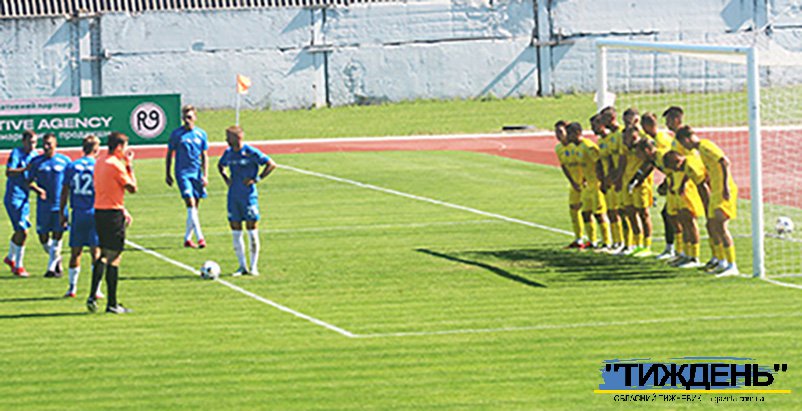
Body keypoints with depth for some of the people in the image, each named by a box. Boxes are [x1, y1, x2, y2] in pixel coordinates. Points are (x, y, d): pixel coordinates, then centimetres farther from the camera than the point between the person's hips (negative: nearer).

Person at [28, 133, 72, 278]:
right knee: (43, 238, 5)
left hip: (60, 205, -2)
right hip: (43, 205, 2)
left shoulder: (64, 161, 1)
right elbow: (30, 181, 5)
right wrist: (37, 189, -14)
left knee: (57, 236, -6)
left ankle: (52, 267, 0)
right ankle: (57, 259, 30)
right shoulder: (36, 161, 4)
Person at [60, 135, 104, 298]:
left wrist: (62, 214, 14)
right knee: (96, 252, 1)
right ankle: (96, 289, -1)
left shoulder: (71, 167, 5)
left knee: (75, 252, 10)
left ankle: (72, 288, 15)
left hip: (78, 215, 2)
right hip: (95, 213, -2)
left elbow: (64, 192, 6)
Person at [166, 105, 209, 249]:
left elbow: (204, 156, 9)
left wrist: (205, 176, 0)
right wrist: (168, 174, 5)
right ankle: (200, 238, -20)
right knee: (191, 204, -15)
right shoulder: (177, 134, -1)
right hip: (182, 173, -4)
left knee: (195, 207, 6)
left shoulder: (201, 134, 6)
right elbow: (169, 154, 7)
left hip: (197, 173, 4)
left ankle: (187, 238, 17)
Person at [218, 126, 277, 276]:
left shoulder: (251, 152, -10)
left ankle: (254, 266, 5)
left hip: (248, 195, -5)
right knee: (235, 231, 4)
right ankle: (242, 266, 11)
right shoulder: (228, 153, 7)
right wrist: (226, 179, 9)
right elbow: (220, 166, 28)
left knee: (251, 230, -3)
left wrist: (256, 179, -12)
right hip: (233, 196, 5)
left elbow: (271, 165, -7)